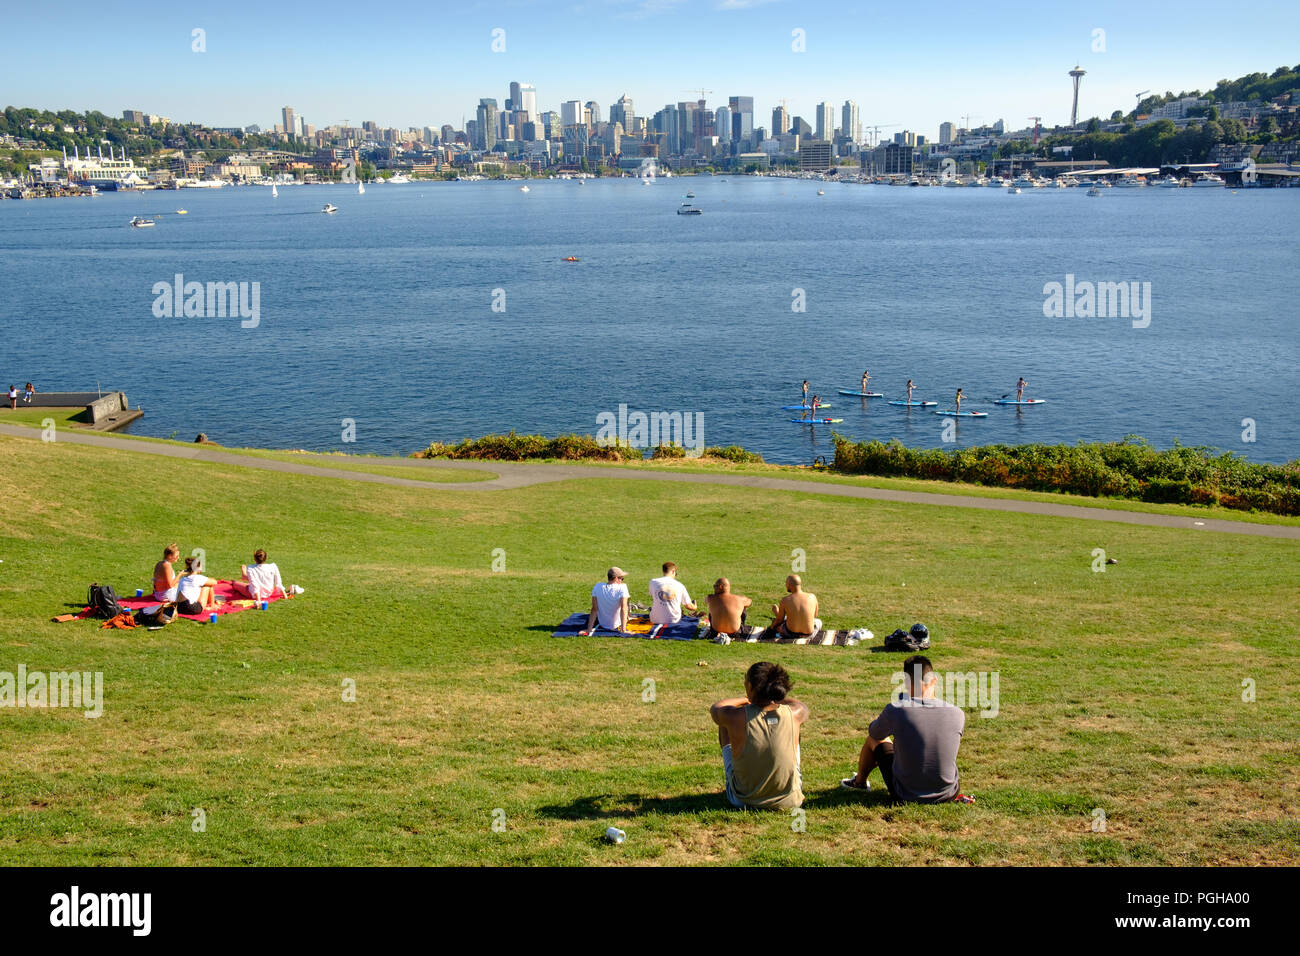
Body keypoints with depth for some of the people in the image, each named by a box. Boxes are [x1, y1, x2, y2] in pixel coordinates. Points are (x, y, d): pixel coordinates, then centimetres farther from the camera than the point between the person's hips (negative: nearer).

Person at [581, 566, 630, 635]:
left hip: (603, 625, 2)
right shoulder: (622, 587, -23)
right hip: (617, 626, -2)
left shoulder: (597, 587, -14)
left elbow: (594, 609, -13)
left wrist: (589, 629, -11)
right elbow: (623, 608, -29)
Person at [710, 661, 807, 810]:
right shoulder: (794, 714, -17)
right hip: (789, 801, 2)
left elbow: (715, 708, 5)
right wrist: (777, 697, 25)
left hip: (744, 801, -1)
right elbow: (804, 706, 12)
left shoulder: (737, 717, -22)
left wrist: (745, 699, 20)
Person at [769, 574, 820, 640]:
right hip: (808, 634, 2)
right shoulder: (812, 597, -11)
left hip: (790, 633, -1)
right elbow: (815, 616, 7)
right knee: (818, 622, 38)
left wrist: (773, 625, 22)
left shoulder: (785, 600, -15)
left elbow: (780, 620, -1)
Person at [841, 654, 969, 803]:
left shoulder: (895, 710, -19)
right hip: (948, 794, 2)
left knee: (874, 739, 22)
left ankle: (859, 782, 48)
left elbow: (873, 733, 4)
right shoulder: (958, 714, -11)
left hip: (906, 795, -2)